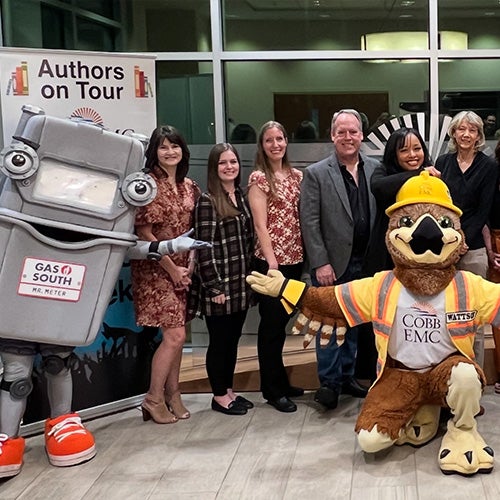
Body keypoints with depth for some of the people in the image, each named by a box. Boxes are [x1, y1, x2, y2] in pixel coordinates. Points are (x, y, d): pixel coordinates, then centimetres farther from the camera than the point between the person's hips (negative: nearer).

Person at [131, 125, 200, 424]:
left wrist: (191, 264, -1)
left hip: (183, 268, 6)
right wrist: (172, 269, -12)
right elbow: (144, 233, -14)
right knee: (175, 335, -9)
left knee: (176, 335, 9)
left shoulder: (189, 186, 9)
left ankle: (172, 393, 22)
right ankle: (154, 398, 5)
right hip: (155, 268, -6)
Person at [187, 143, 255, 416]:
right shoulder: (207, 201, -11)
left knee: (233, 338, 15)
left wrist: (249, 276, 12)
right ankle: (219, 396, 17)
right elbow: (205, 247, -14)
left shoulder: (241, 197, 11)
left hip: (241, 283, 7)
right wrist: (215, 286, -16)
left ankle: (228, 390, 27)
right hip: (219, 285, -7)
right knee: (219, 340, 4)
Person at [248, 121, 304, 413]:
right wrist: (272, 262, -16)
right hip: (271, 260, -6)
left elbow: (302, 217, 10)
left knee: (282, 322, 15)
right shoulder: (259, 178, -6)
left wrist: (307, 255, 2)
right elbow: (260, 225, -11)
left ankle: (280, 381, 27)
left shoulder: (296, 176, 11)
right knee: (272, 323, 2)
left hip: (294, 258, 6)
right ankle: (273, 390, 12)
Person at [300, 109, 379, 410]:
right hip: (332, 263, -3)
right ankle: (329, 382, 14)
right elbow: (310, 222, -9)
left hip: (364, 262, 4)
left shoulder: (375, 169, 4)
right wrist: (320, 263, -13)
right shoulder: (316, 174, -6)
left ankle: (347, 376, 27)